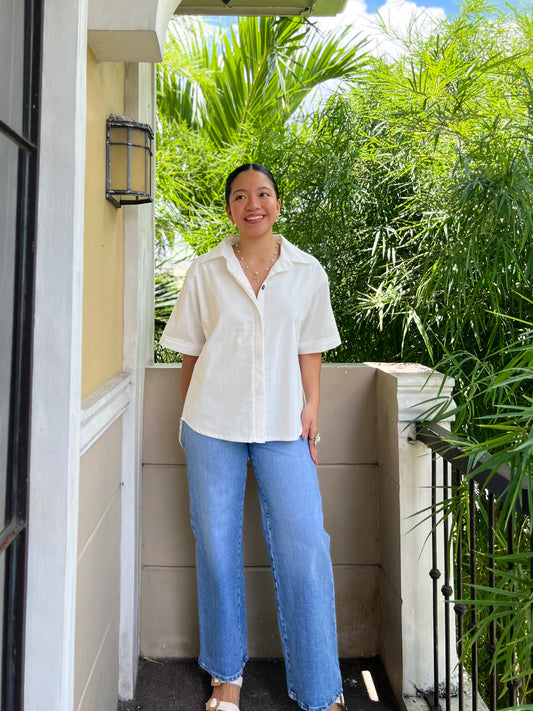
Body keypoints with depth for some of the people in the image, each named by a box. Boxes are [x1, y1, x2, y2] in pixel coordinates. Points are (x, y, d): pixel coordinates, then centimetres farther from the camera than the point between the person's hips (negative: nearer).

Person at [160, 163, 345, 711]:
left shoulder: (307, 272, 6)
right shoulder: (205, 272, 5)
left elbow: (309, 350, 9)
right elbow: (191, 352, 8)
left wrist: (311, 410, 0)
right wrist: (191, 418, 6)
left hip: (283, 425, 0)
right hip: (213, 423, 0)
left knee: (305, 548, -2)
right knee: (217, 546, 8)